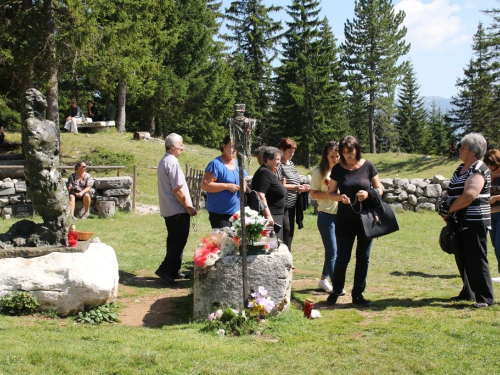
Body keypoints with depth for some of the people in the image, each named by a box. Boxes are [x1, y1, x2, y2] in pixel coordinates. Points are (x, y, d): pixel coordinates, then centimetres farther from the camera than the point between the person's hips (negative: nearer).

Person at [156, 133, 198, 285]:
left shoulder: (163, 161, 14)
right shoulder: (172, 163, -17)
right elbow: (177, 190, -21)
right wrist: (189, 207, -13)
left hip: (167, 210, 10)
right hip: (178, 210, -10)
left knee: (174, 239, 15)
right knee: (179, 240, -4)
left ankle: (174, 271, 20)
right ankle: (165, 269, -6)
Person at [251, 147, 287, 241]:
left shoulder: (270, 173, 18)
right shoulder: (264, 173, -13)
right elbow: (260, 195, -24)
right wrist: (267, 215, -28)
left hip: (276, 217, 11)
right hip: (270, 217, -11)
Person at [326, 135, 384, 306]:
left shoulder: (368, 166, -2)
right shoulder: (338, 169, 0)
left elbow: (380, 189, 3)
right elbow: (331, 193, 7)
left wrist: (369, 193, -17)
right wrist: (340, 197, -15)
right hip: (345, 220, 0)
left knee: (363, 258, 7)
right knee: (342, 258, 1)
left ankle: (358, 294, 19)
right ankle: (336, 291, 20)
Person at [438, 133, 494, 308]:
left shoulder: (478, 170, -14)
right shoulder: (460, 169, 15)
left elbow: (469, 195, -25)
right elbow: (450, 192, 19)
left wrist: (449, 209, -14)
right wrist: (444, 205, -3)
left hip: (474, 223, -9)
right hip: (460, 222, 9)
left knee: (476, 260, -6)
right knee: (462, 259, 15)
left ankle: (485, 297, 1)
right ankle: (468, 292, 27)